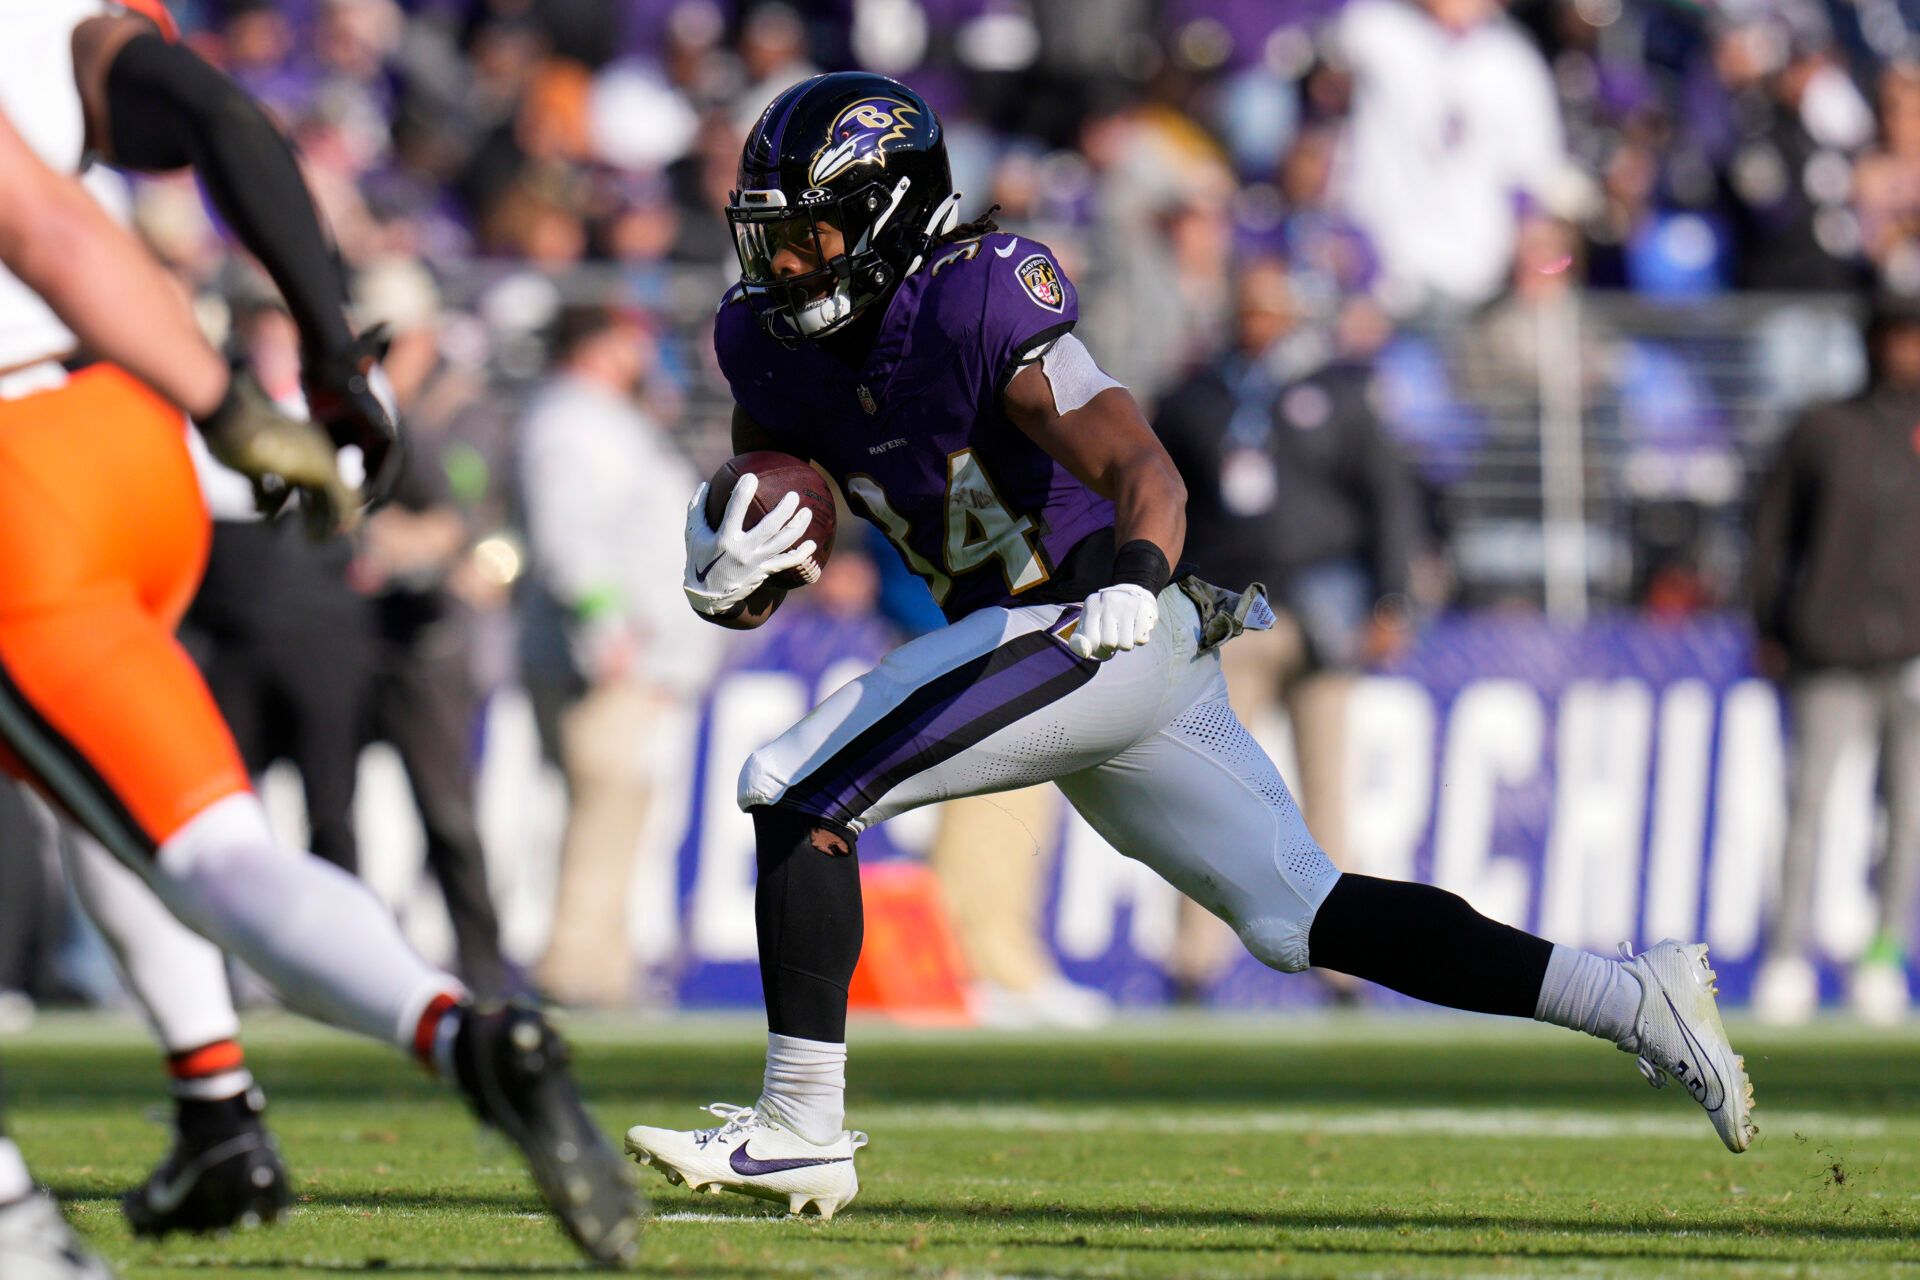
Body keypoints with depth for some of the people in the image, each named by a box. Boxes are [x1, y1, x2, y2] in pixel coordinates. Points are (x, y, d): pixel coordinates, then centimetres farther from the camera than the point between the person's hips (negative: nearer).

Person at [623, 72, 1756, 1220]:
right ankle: (1633, 1001, 12)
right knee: (1306, 918, 10)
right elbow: (754, 596, 12)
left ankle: (803, 1129, -10)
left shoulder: (979, 300, -16)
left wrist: (1134, 574, -47)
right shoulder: (772, 345, 8)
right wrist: (723, 574, -12)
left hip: (1100, 635, -9)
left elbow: (1142, 468, -26)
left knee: (798, 794, -13)